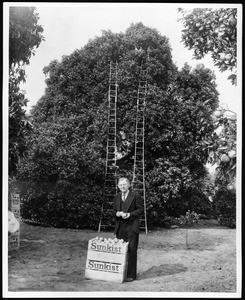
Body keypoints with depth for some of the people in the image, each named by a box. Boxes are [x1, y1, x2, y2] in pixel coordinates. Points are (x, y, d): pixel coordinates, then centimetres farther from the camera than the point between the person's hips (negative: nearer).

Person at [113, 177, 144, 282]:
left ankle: (131, 275, -1)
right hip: (120, 228, 5)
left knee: (131, 251, -6)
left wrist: (130, 214, -15)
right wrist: (117, 213, -4)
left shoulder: (135, 196, -3)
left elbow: (140, 209, -3)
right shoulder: (117, 197, 14)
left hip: (132, 227, -5)